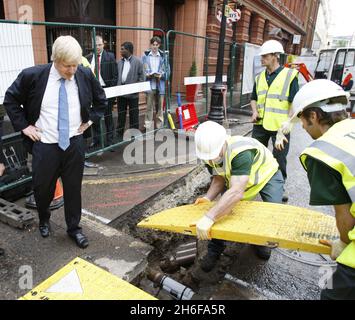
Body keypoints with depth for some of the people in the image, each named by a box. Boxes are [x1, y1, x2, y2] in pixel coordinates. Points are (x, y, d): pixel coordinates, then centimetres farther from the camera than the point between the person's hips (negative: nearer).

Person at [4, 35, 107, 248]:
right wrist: (23, 125, -1)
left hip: (74, 143, 1)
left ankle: (74, 228, 29)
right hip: (45, 145, -1)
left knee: (74, 188, 10)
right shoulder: (33, 76, -10)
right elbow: (10, 99, 5)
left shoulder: (85, 75, -5)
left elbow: (101, 99, 12)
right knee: (42, 187, 14)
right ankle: (44, 220, 44)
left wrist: (90, 119, 3)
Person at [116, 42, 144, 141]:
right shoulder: (120, 62, 11)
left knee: (133, 115, 7)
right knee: (121, 115, 10)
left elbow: (141, 78, -5)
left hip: (132, 93, -4)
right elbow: (117, 76, 11)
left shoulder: (137, 62, -3)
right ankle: (119, 135, 20)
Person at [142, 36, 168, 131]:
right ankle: (148, 129, 8)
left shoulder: (163, 56, 3)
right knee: (149, 107, 1)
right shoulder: (145, 55, 4)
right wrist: (146, 74, -13)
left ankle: (159, 128, 19)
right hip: (149, 85, -1)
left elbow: (167, 70, 4)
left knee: (160, 107, 8)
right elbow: (141, 70, 5)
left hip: (160, 85, 1)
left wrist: (161, 75, -13)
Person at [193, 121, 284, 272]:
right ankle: (214, 250, 7)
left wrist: (209, 217, -62)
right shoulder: (210, 153, -23)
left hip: (267, 175, -4)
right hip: (236, 177, 5)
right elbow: (219, 178, -12)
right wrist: (208, 198, -31)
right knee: (223, 208, -12)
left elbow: (237, 192, -56)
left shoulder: (240, 152, -47)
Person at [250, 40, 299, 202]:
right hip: (260, 124, 5)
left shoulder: (289, 75, -5)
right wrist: (255, 111, 2)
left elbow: (295, 102, -8)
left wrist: (289, 120, -19)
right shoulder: (259, 77, 11)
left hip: (280, 126, -5)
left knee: (280, 158, 5)